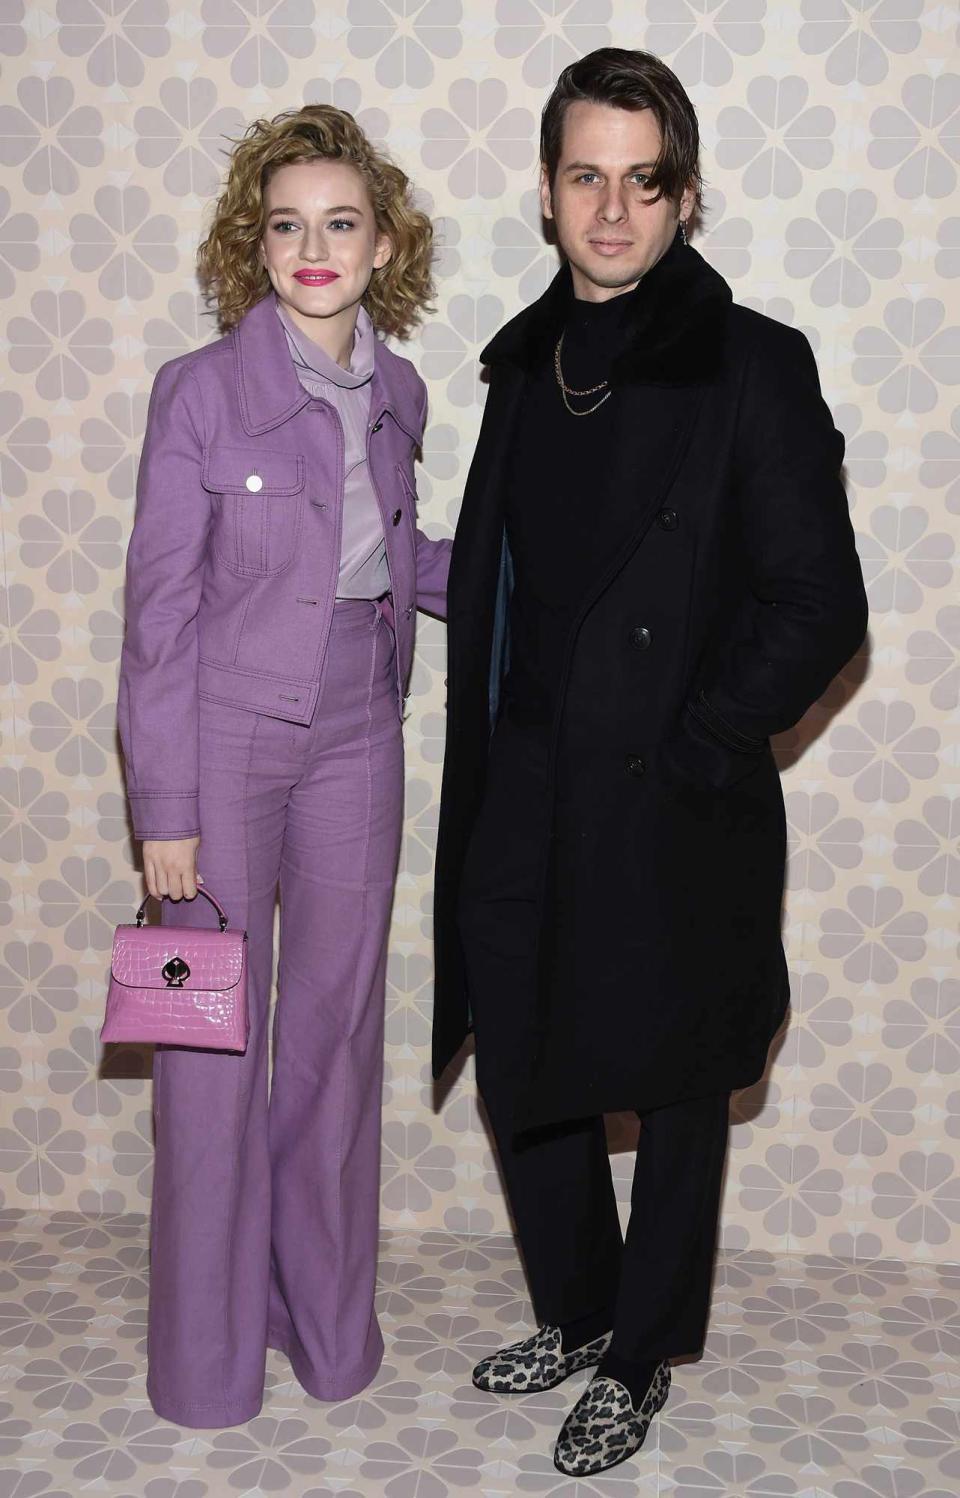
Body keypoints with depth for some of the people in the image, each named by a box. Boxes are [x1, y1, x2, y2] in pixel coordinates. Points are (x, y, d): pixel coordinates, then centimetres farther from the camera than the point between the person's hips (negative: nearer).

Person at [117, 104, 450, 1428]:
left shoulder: (395, 392, 3)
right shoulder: (202, 390, -11)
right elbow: (161, 609, -10)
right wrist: (164, 809, -12)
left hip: (354, 744, 4)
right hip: (226, 742, -4)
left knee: (337, 1031, 13)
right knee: (214, 1049, 5)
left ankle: (328, 1316, 31)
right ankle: (207, 1355, 23)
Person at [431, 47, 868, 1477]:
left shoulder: (752, 364, -9)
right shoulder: (526, 361, 9)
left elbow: (821, 605, -11)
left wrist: (692, 751, -15)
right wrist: (490, 757, 8)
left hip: (670, 809, -6)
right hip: (521, 801, 6)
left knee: (673, 1092, 11)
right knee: (521, 1066, 16)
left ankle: (642, 1361, 33)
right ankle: (575, 1313, 40)